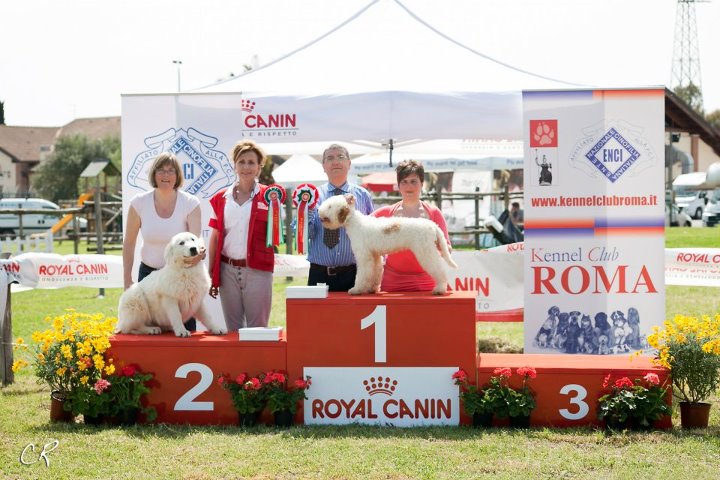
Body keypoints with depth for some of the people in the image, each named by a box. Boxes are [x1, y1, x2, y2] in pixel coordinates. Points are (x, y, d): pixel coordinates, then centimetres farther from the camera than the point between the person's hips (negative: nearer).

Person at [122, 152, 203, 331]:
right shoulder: (139, 203, -5)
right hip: (148, 273, 1)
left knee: (186, 328, -1)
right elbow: (129, 243, 4)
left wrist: (198, 253, -41)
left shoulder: (190, 203, -8)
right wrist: (127, 280, 4)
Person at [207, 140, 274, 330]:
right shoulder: (221, 198, 8)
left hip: (257, 270, -3)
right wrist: (211, 275, 9)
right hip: (228, 270, 3)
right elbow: (214, 238, 11)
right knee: (233, 328, 11)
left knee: (257, 328, 0)